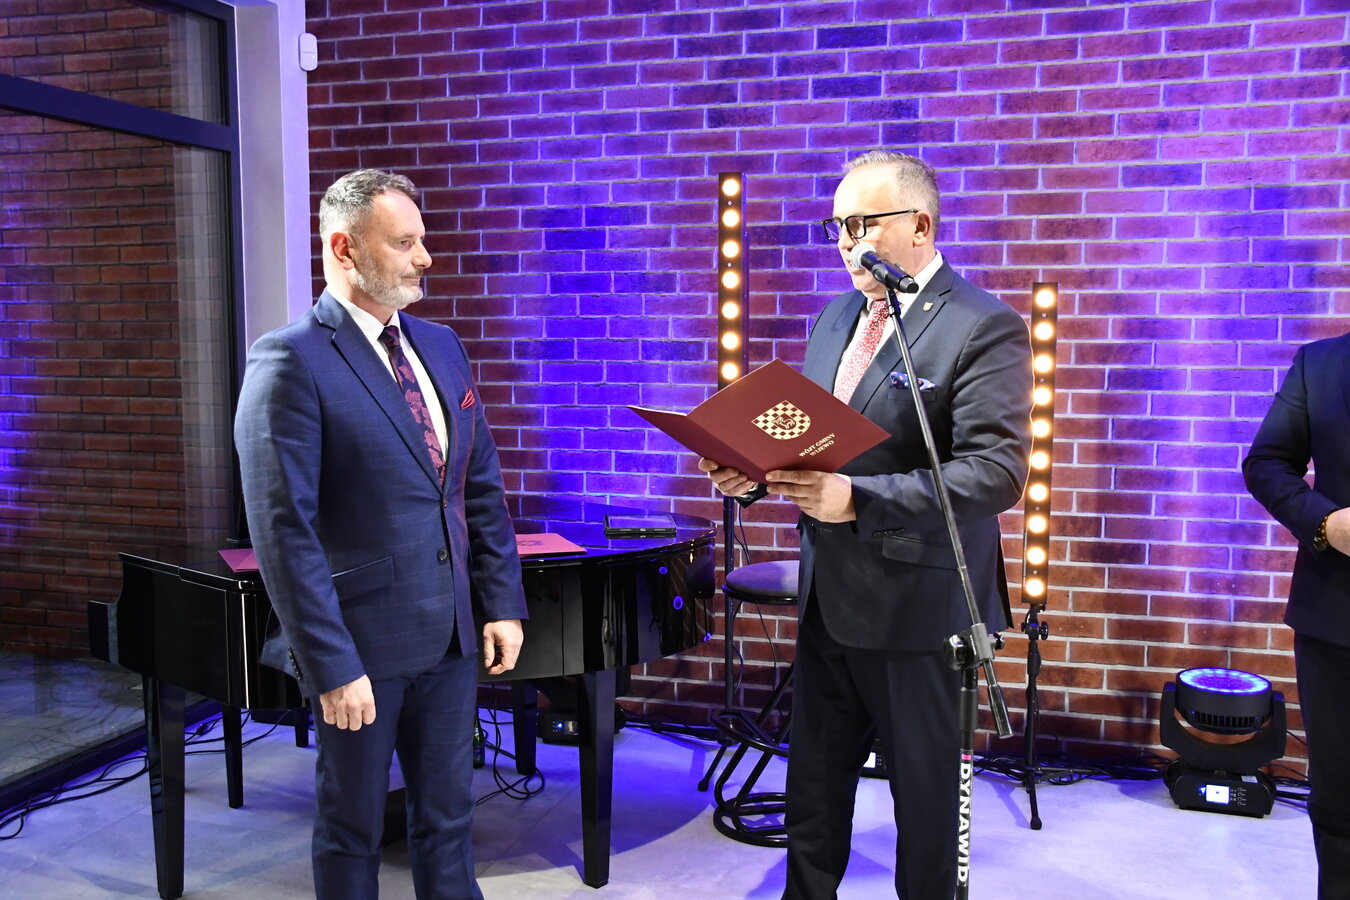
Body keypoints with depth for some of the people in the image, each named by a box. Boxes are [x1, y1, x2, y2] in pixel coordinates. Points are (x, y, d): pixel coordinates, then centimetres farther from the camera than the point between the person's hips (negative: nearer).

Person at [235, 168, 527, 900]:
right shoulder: (291, 361, -13)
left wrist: (502, 601, 5)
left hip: (452, 633, 6)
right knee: (352, 827, 14)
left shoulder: (441, 346, 8)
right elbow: (284, 530, -17)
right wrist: (331, 664, -18)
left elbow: (482, 488, 11)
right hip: (362, 642, -6)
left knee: (447, 817, 18)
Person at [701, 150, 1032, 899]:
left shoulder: (984, 327, -14)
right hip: (828, 595, 7)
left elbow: (996, 471, -23)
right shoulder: (836, 317, 10)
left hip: (918, 606, -7)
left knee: (927, 797, 12)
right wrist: (752, 471, -5)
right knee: (812, 792, 19)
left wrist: (858, 499, -30)